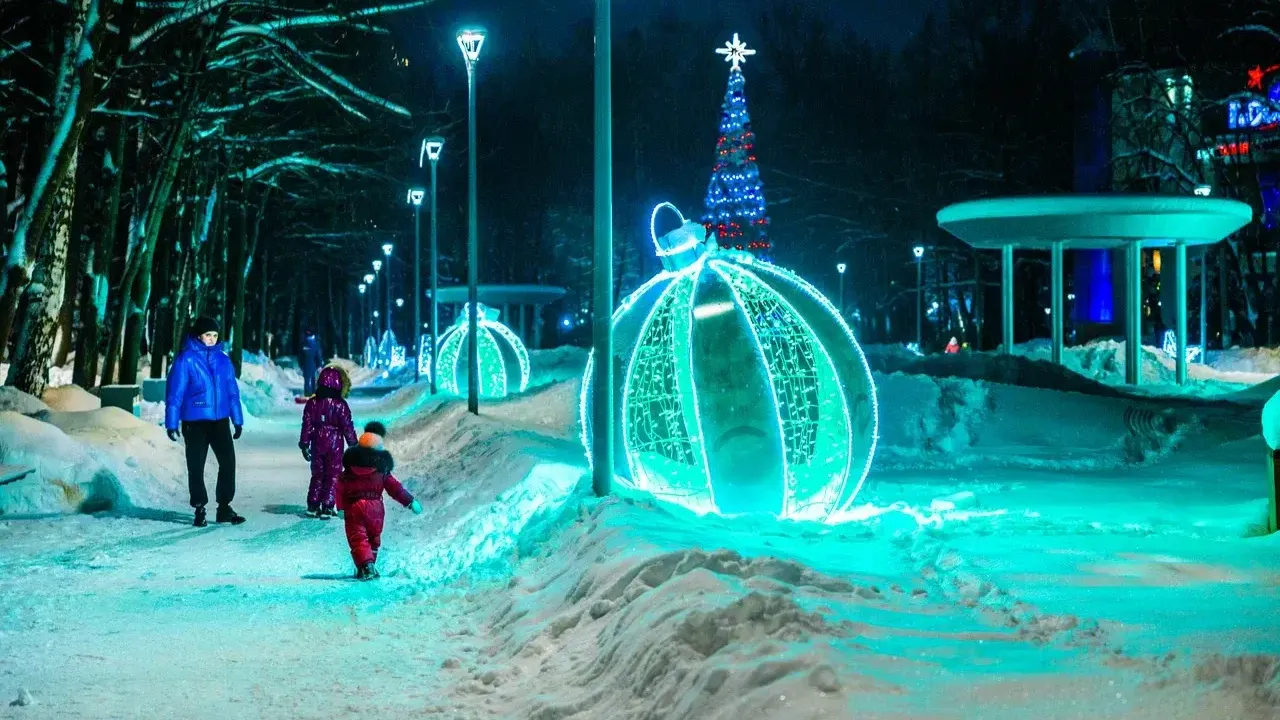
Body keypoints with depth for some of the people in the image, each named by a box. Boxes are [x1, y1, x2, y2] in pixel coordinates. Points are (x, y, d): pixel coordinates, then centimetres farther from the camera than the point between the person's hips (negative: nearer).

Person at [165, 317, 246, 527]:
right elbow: (175, 393, -6)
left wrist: (238, 420, 11)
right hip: (195, 423, -3)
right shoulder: (186, 359, -8)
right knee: (196, 467, 3)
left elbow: (232, 391, 11)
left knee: (228, 462, -3)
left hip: (220, 421, 3)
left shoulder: (222, 359, 6)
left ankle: (224, 507, 9)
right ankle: (199, 509, 15)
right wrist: (172, 423, -8)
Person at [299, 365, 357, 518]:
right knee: (333, 476, 3)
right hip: (335, 444, -4)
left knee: (317, 474, 16)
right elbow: (347, 426, -10)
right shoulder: (340, 404, -12)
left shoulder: (312, 403, 0)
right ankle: (327, 507, -2)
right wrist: (353, 444, 0)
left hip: (317, 444, 4)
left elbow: (307, 425, 3)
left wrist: (304, 445, 9)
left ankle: (313, 505, 15)